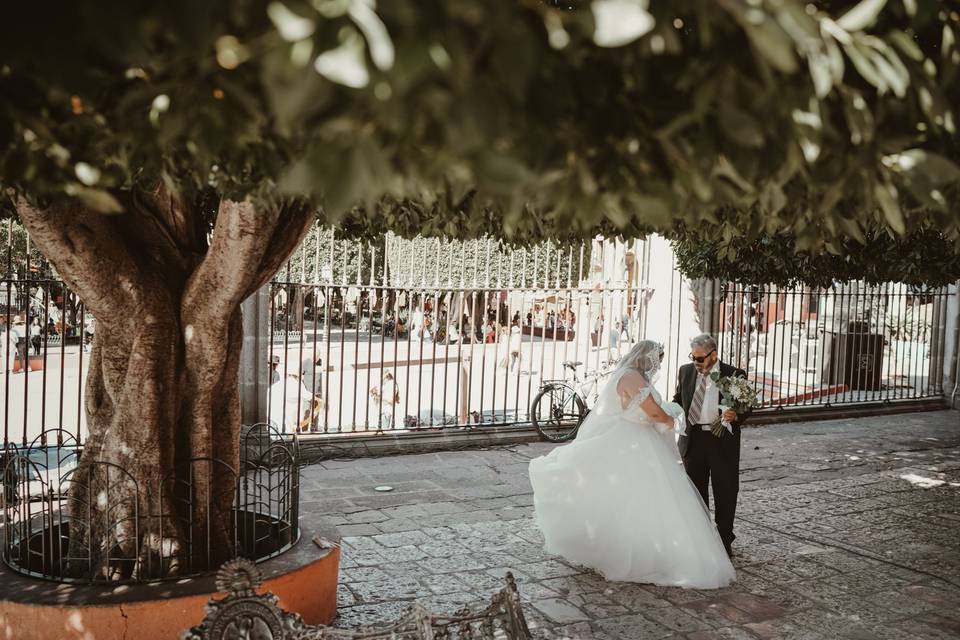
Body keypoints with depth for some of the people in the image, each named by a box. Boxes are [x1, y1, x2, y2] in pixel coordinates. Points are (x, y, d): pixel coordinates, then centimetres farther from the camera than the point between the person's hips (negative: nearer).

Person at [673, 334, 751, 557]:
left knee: (725, 492, 5)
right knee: (695, 489, 13)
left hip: (722, 441, -3)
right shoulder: (685, 371, 6)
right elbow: (679, 399, 17)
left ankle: (724, 540, 18)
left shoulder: (735, 375, -6)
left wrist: (735, 416, -22)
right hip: (693, 439, 4)